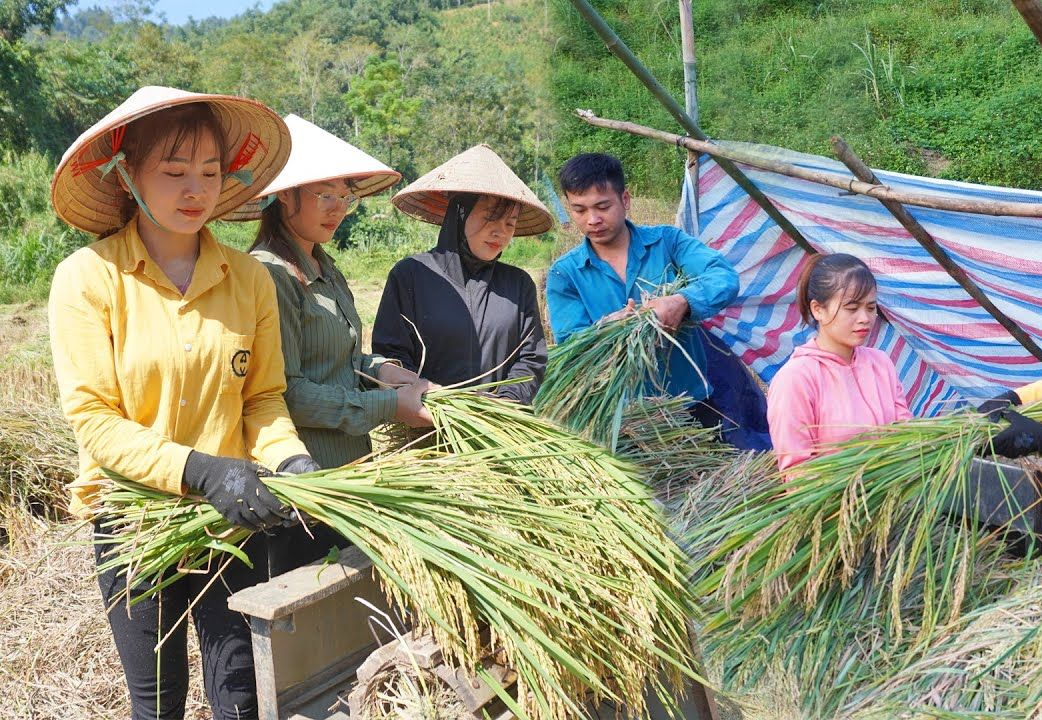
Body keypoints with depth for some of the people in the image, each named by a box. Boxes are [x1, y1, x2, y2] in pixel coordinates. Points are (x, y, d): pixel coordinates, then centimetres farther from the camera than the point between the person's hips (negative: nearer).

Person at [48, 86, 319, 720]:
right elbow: (94, 419, -15)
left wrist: (290, 458, -18)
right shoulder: (89, 277, -11)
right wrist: (199, 470, -26)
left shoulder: (250, 279, -3)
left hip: (234, 516, 2)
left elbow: (264, 398, 1)